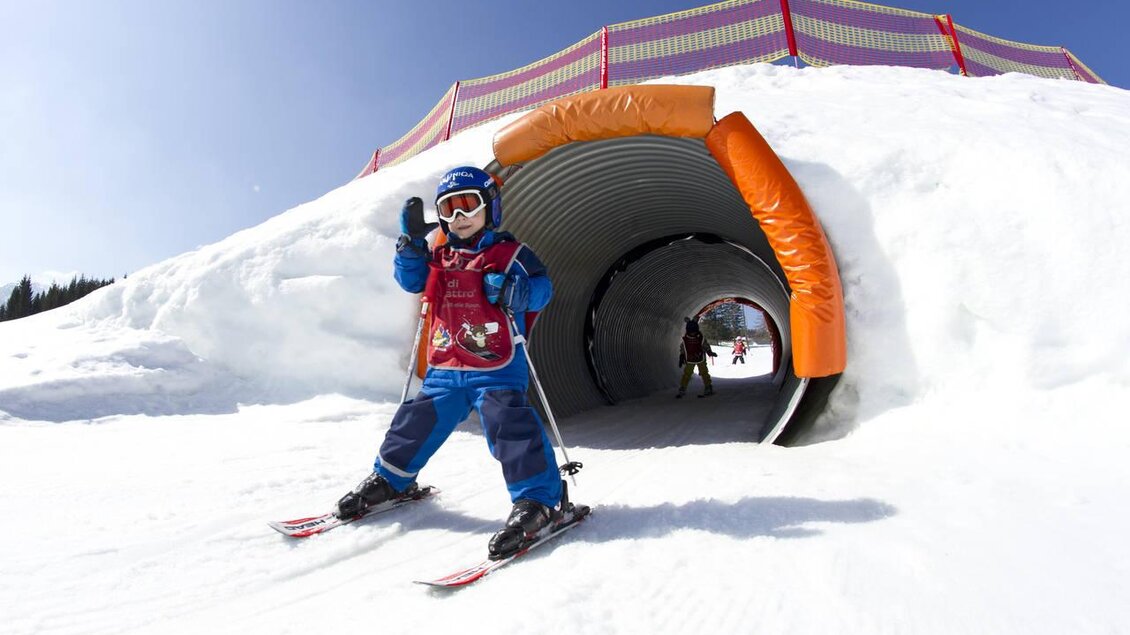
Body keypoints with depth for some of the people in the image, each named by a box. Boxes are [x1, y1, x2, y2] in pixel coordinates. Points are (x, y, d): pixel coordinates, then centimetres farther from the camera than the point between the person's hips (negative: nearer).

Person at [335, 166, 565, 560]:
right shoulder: (440, 258, 17)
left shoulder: (510, 254, 2)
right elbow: (410, 280, 13)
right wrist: (411, 240, 0)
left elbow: (542, 287, -3)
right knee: (418, 421, 12)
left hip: (497, 368, -5)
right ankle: (391, 479, 34)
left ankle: (539, 499, -14)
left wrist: (514, 291, -24)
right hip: (445, 368, 6)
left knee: (507, 424, -22)